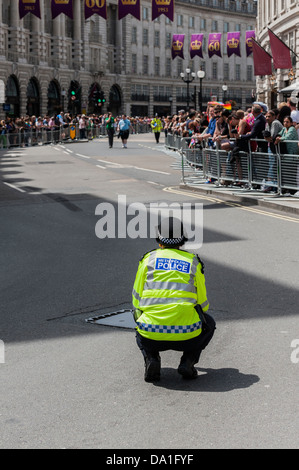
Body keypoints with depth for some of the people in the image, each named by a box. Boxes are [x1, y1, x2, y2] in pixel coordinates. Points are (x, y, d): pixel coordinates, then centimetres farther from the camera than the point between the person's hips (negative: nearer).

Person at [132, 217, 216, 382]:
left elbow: (136, 299, 11)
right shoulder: (193, 262, 12)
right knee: (209, 324, 33)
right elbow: (202, 304, 17)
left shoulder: (148, 259, 10)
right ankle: (187, 361, 9)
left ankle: (151, 359, 7)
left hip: (152, 337, 1)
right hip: (187, 335, -1)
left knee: (140, 331, 38)